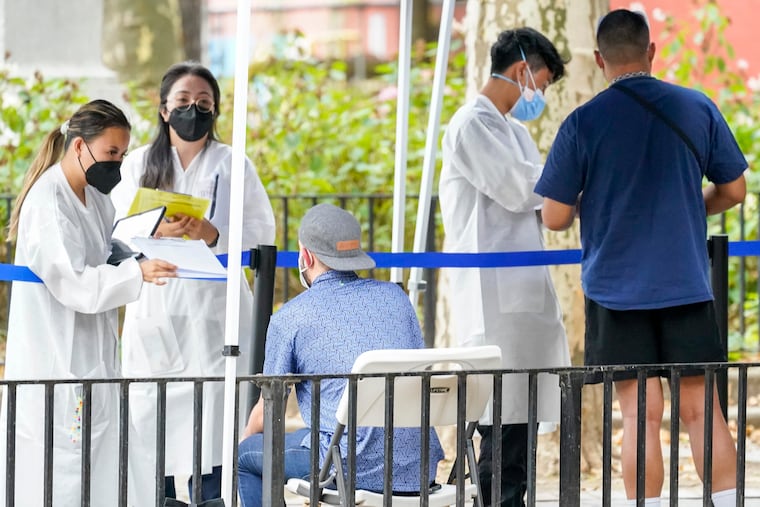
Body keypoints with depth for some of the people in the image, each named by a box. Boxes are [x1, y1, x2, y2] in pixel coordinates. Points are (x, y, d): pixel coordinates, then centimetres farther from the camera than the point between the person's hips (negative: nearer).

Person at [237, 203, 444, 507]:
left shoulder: (289, 319, 0)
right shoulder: (395, 296, 13)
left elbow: (267, 415, 8)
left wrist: (245, 439, 32)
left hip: (355, 469, -6)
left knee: (246, 455, 18)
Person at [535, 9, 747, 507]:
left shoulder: (583, 124, -7)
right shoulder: (698, 108, 0)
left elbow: (555, 217, -5)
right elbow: (734, 190, 8)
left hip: (616, 288, -2)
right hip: (687, 285, 2)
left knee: (640, 415, 0)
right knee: (703, 410, 6)